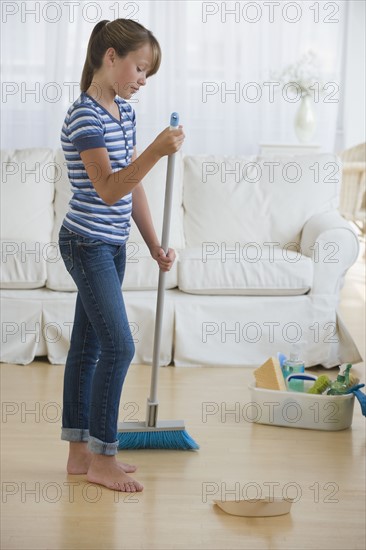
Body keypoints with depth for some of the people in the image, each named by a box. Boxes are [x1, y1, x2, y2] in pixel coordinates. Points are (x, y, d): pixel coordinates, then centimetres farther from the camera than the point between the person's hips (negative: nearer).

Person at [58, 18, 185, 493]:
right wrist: (157, 151, -31)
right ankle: (102, 459, 3)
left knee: (89, 344, 12)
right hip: (87, 244, -9)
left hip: (111, 245, 9)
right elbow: (109, 190, -24)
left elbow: (133, 186, 14)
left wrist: (154, 243, 13)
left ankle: (80, 452, 19)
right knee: (119, 346, -9)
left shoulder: (124, 111, 10)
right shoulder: (84, 117, -17)